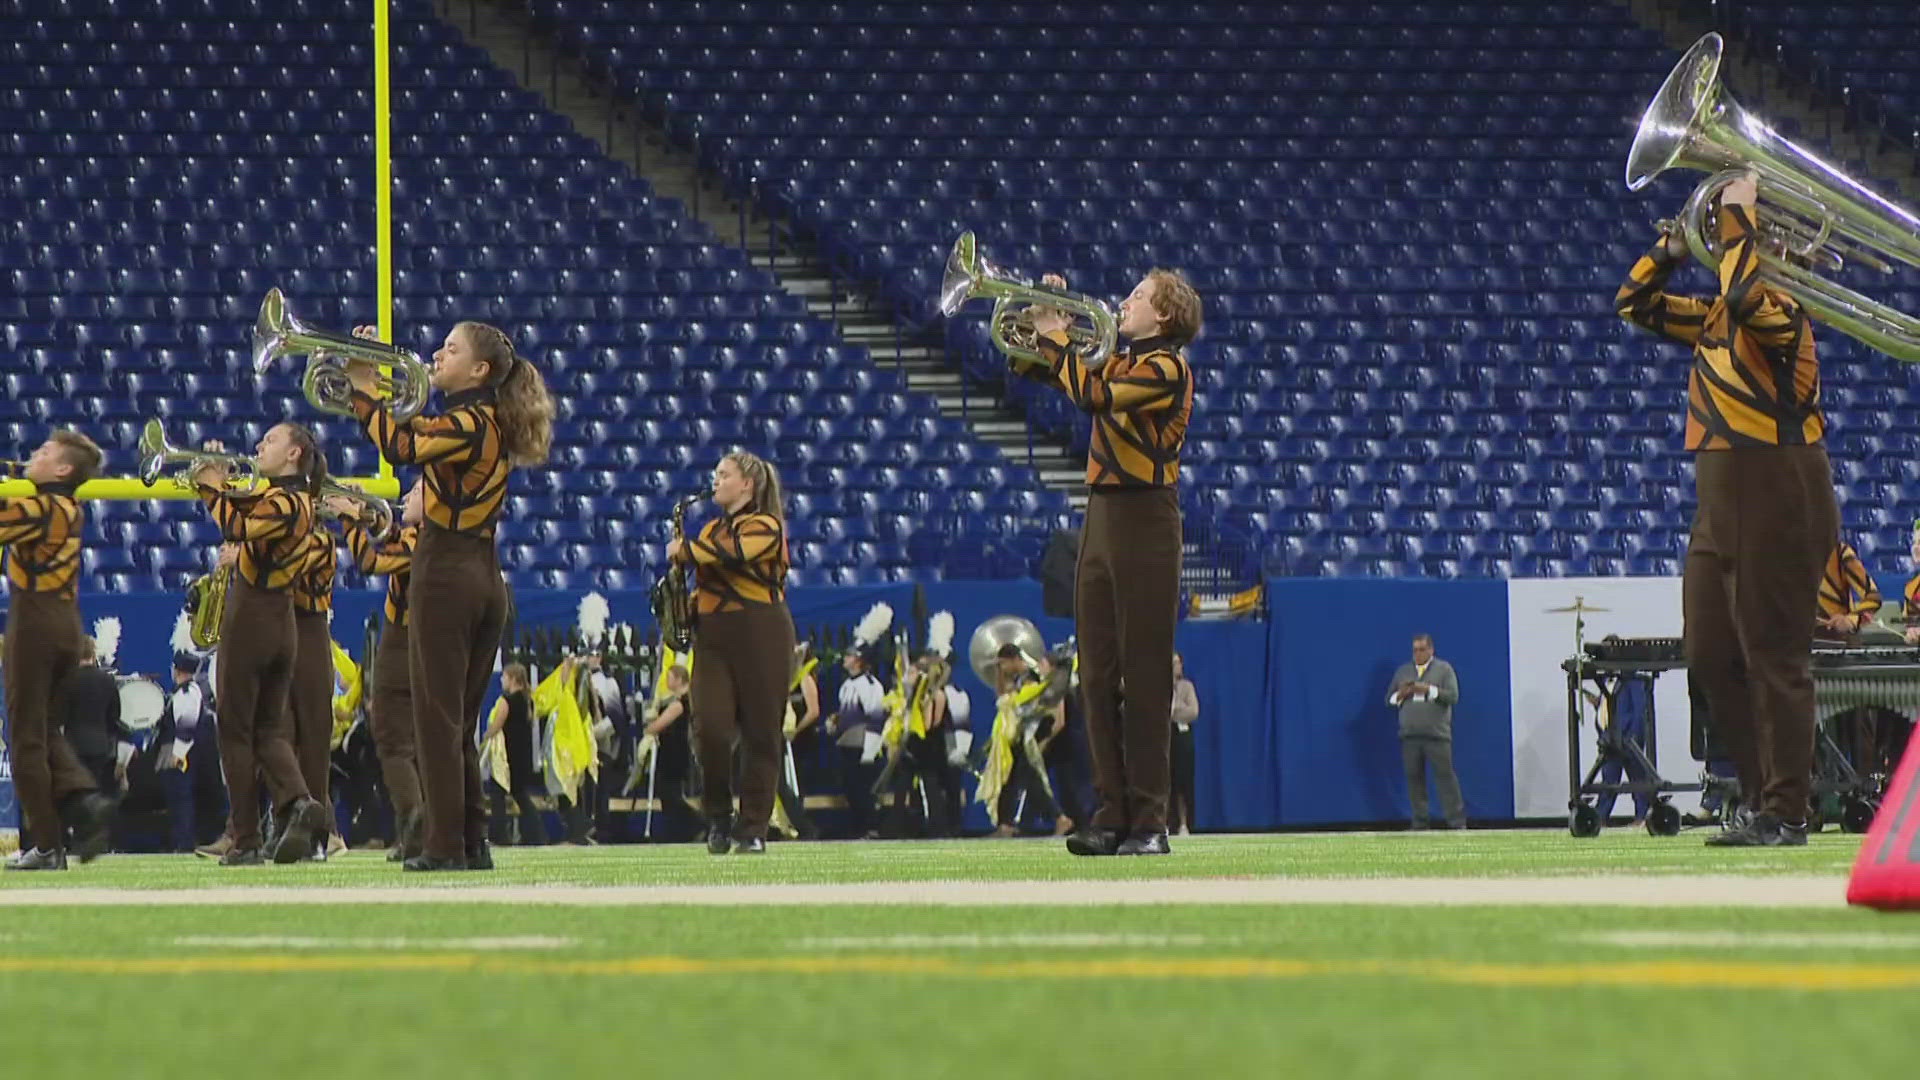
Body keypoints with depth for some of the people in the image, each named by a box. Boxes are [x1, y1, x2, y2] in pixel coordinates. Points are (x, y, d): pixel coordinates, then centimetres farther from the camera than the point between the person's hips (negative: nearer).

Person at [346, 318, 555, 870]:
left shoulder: (468, 423, -13)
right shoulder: (490, 423, 14)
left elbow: (402, 447, -25)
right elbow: (412, 433, 21)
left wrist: (365, 388, -14)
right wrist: (370, 388, 11)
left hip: (446, 576, -9)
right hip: (486, 580, 9)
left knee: (437, 715, -6)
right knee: (460, 720, 13)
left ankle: (445, 845, -8)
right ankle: (472, 841, 12)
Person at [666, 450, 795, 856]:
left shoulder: (764, 526, -2)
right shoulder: (711, 530, 19)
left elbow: (730, 555, -21)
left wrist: (684, 550, -7)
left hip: (759, 635, -5)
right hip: (713, 636, 5)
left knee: (760, 732, -2)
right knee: (710, 727, -10)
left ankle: (753, 828, 3)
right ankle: (718, 819, 5)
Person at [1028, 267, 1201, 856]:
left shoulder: (1166, 367, -8)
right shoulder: (1120, 362, 18)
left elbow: (1094, 395, -23)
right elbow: (1035, 367, 26)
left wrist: (1057, 336, -11)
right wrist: (1041, 320, 9)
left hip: (1144, 522, -8)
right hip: (1101, 517, 8)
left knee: (1144, 676, -7)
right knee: (1098, 676, 5)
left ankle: (1149, 822, -6)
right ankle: (1112, 815, 7)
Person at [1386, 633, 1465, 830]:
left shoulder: (1444, 669, 6)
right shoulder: (1402, 671, 17)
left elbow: (1453, 696, -5)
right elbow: (1389, 700, 17)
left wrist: (1428, 690, -14)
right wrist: (1400, 695, -5)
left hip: (1437, 734, -4)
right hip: (1410, 736, 4)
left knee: (1445, 776, -7)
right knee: (1414, 778, 2)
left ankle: (1457, 821, -6)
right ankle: (1419, 824, 7)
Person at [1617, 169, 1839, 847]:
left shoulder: (1784, 312, -11)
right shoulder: (1715, 320, 15)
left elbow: (1746, 296, -34)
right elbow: (1635, 303, 24)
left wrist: (1738, 216, -22)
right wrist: (1675, 244, 12)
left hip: (1777, 504, -9)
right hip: (1720, 505, 9)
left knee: (1774, 657, -8)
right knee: (1711, 657, 10)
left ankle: (1786, 814, -5)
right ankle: (1769, 796, 16)